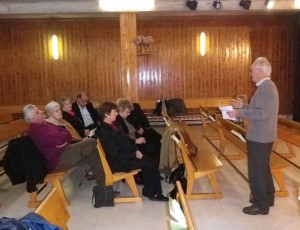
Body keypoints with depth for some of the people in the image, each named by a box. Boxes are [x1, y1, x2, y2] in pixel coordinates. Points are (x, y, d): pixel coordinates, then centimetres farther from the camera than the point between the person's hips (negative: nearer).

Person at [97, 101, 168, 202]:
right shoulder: (104, 131, -20)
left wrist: (136, 150, 0)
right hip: (118, 162, -8)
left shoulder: (112, 125, 8)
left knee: (150, 161, -7)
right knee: (148, 164, -14)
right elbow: (116, 154, -22)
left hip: (126, 155, 8)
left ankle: (153, 191, 0)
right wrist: (134, 154, -15)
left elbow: (125, 140, 16)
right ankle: (151, 192, 4)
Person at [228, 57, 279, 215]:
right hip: (264, 136, 11)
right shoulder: (268, 86, 13)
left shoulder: (265, 88, -21)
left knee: (256, 171, 0)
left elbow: (262, 113, -28)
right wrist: (243, 106, 14)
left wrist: (239, 113, -24)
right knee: (263, 168, 21)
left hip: (259, 137, -11)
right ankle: (267, 198, 36)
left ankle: (261, 205, 11)